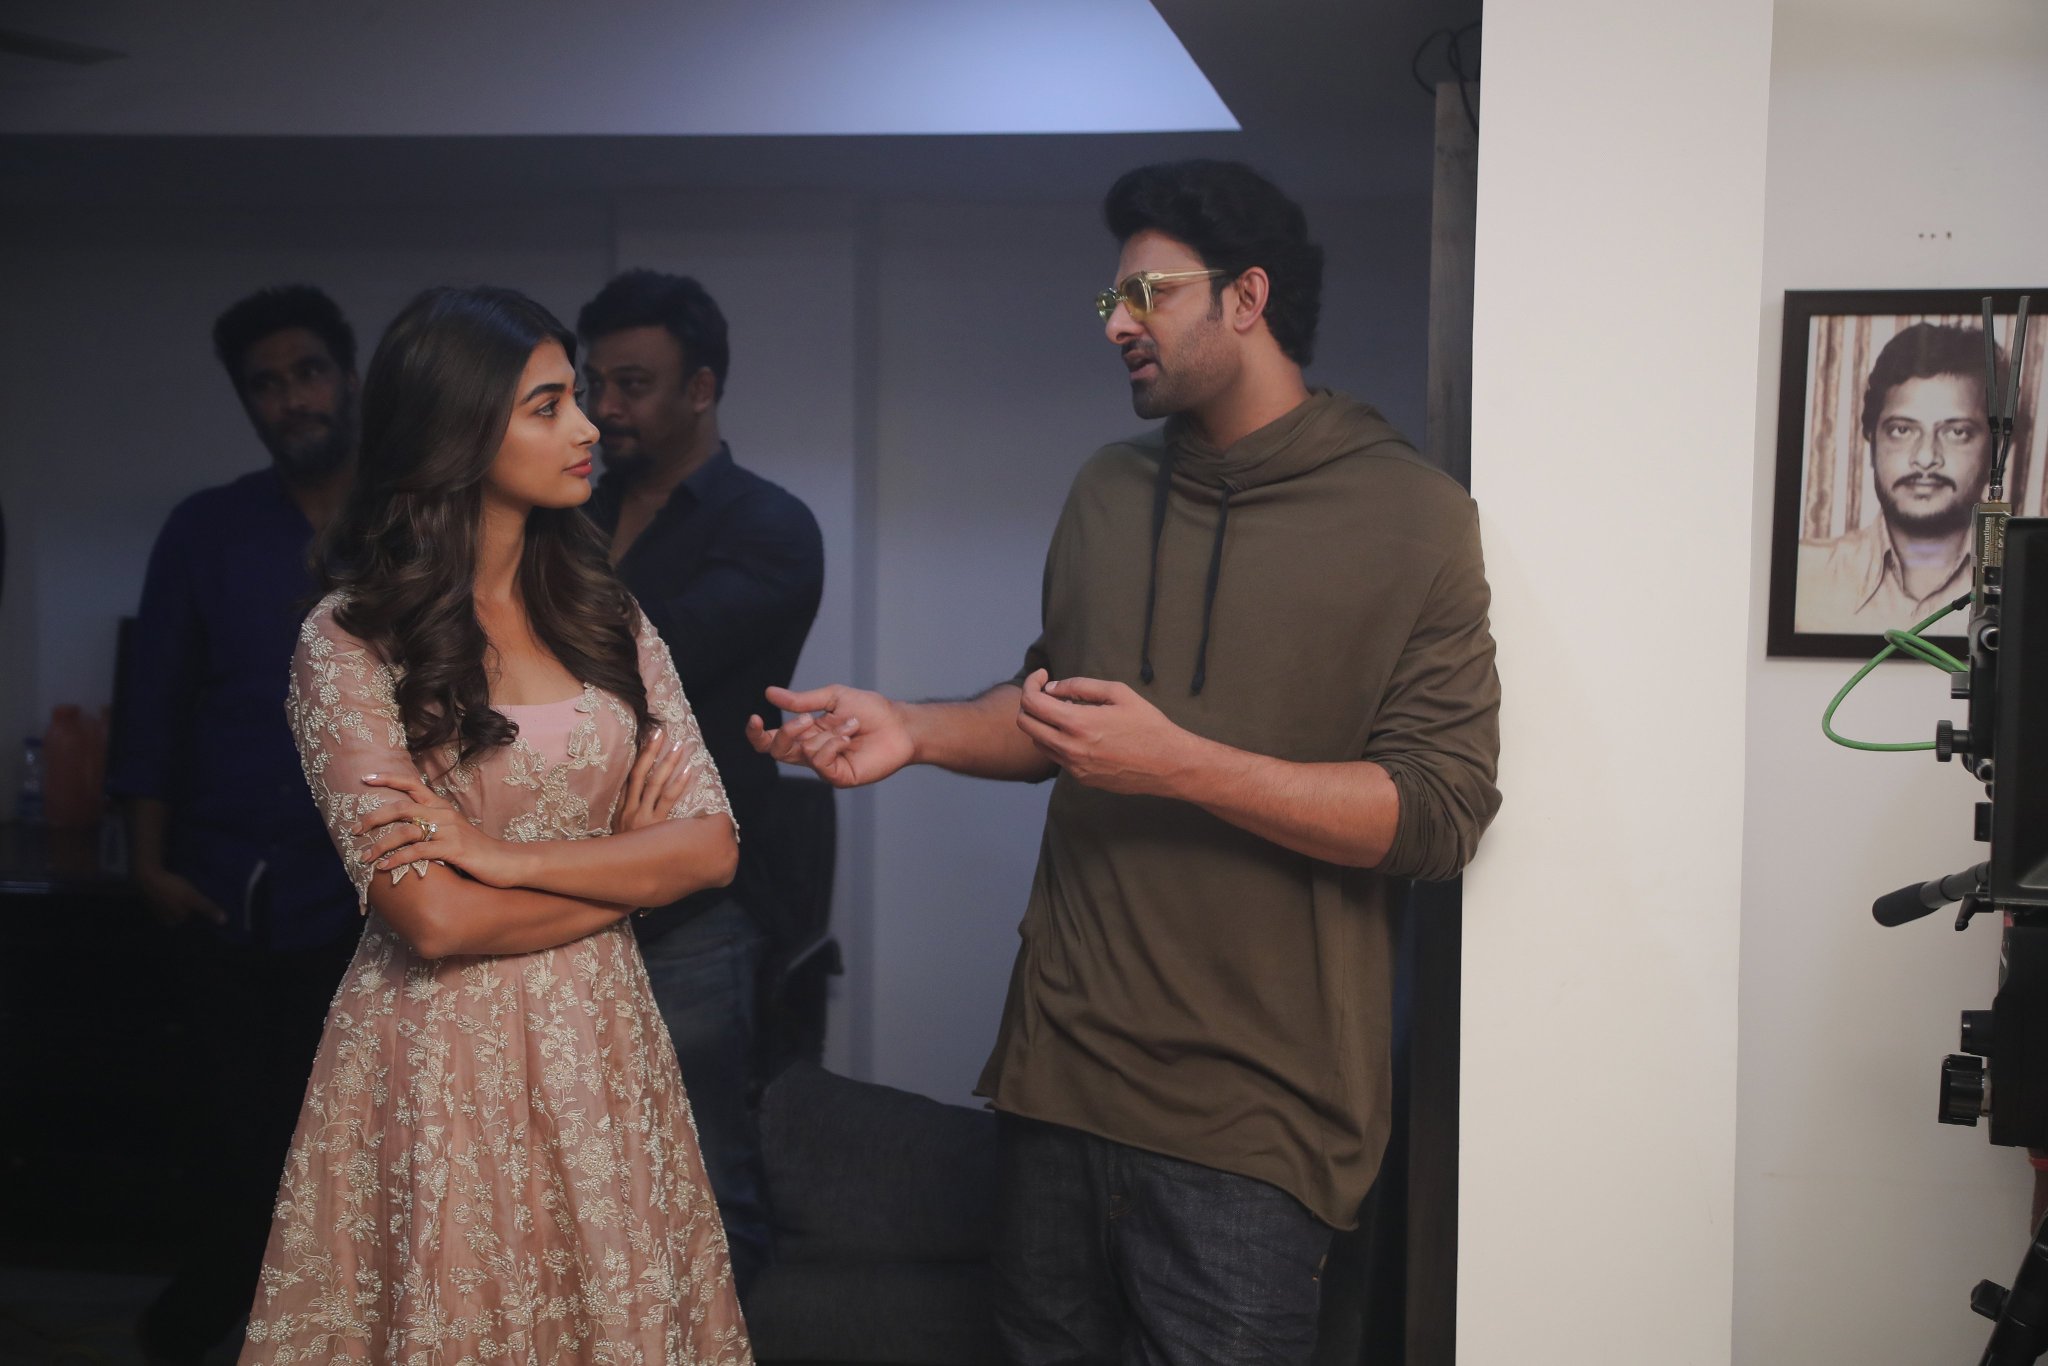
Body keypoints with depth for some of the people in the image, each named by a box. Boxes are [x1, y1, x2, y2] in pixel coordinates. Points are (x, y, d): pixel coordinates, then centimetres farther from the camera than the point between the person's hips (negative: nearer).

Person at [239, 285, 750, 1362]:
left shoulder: (604, 614, 6)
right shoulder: (350, 640, -9)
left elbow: (710, 846, -2)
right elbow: (433, 919, -17)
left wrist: (502, 854, -14)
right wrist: (621, 866, -5)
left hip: (601, 1042, 4)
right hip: (443, 1059, -4)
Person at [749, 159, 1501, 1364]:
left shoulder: (1411, 515, -8)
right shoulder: (1108, 493, 12)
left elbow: (1440, 810, -15)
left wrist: (1179, 764, -22)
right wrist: (916, 731, 2)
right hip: (1063, 1061, 6)